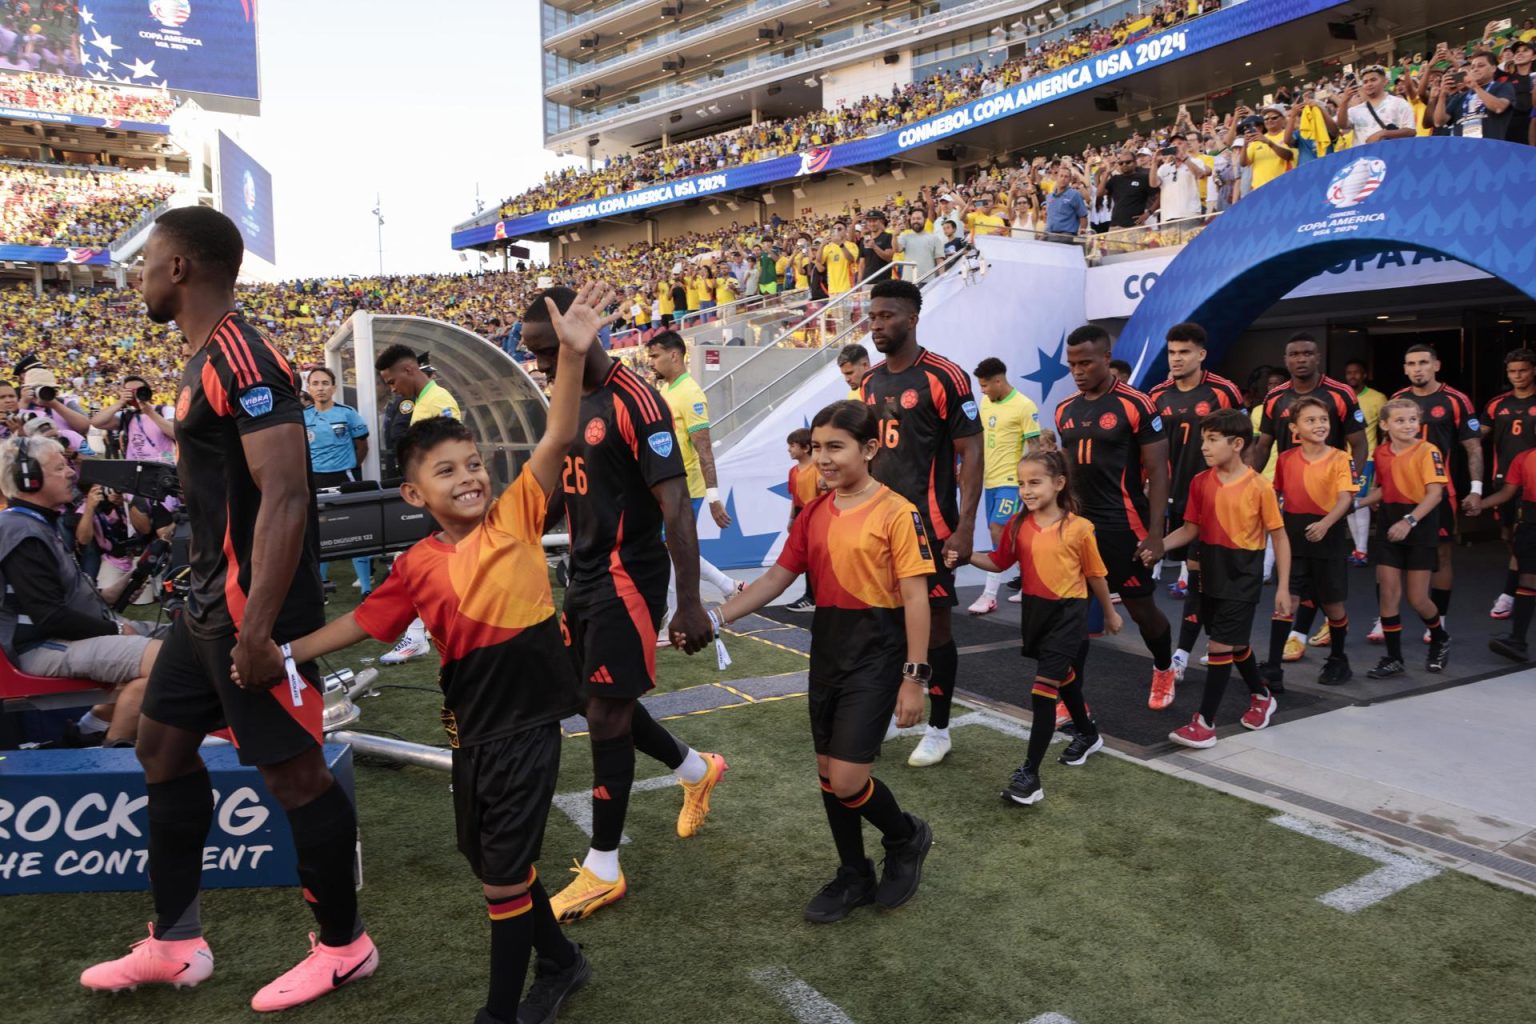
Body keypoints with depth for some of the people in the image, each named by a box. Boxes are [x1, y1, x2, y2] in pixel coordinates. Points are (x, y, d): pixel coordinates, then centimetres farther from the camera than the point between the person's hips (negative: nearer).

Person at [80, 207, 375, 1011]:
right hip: (211, 601, 11)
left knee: (293, 771, 0)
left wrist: (256, 628, -27)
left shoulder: (242, 360, -18)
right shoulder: (203, 360, 14)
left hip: (253, 608, -11)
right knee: (161, 746, 17)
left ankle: (344, 947, 19)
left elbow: (285, 497, -25)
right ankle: (174, 944, 30)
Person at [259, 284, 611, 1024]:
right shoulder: (416, 567, 0)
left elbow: (557, 438, -17)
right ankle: (559, 961, 44)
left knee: (504, 877, 4)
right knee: (495, 864, 20)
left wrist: (572, 355, -28)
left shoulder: (515, 518, -8)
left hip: (528, 724, -4)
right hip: (470, 729, 5)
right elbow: (363, 622, 10)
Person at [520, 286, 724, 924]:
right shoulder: (572, 401, 10)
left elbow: (675, 505, -21)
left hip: (626, 581, -9)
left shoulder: (634, 403, -18)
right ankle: (697, 770, 41)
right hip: (585, 578, 9)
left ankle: (602, 871, 13)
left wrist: (690, 604, -24)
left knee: (607, 716, -2)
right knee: (605, 703, 17)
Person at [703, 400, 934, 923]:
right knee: (828, 771, 12)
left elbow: (915, 599, -12)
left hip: (875, 650, -6)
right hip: (826, 645, 7)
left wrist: (914, 678, -14)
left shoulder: (896, 513, -12)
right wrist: (714, 617, -2)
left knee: (847, 779, -9)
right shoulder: (813, 514, 6)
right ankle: (854, 876, 32)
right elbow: (777, 578, 8)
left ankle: (908, 837, 22)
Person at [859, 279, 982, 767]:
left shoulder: (943, 378, -11)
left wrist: (964, 527, -18)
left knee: (934, 623, 4)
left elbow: (971, 453, -12)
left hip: (929, 525, -6)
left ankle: (938, 730, 18)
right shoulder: (870, 381, 10)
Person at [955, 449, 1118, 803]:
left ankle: (1029, 774, -7)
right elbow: (999, 562, 5)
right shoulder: (1017, 525, -3)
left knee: (1043, 689, -11)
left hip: (1068, 614, -5)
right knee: (1064, 680, 23)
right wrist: (966, 556, -13)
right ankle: (1088, 735, 50)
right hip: (1035, 611, 5)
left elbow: (1095, 574, 0)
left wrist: (1110, 612, 12)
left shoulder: (1078, 528, -12)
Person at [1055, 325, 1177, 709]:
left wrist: (1155, 533, -15)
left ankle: (1164, 669, 37)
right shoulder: (1065, 410, 8)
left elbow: (1157, 473, -10)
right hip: (1078, 524, 5)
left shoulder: (1135, 405, -10)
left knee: (1140, 607, 9)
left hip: (1123, 526, -5)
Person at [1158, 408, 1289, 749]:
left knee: (1221, 645, -6)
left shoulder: (1259, 487, -12)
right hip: (1210, 574, 5)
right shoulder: (1200, 482, 0)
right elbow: (1191, 529, 6)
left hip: (1242, 577, -5)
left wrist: (1283, 587, -7)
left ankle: (1205, 723, 0)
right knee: (1235, 643, 19)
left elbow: (1279, 537, -6)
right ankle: (1261, 696, 43)